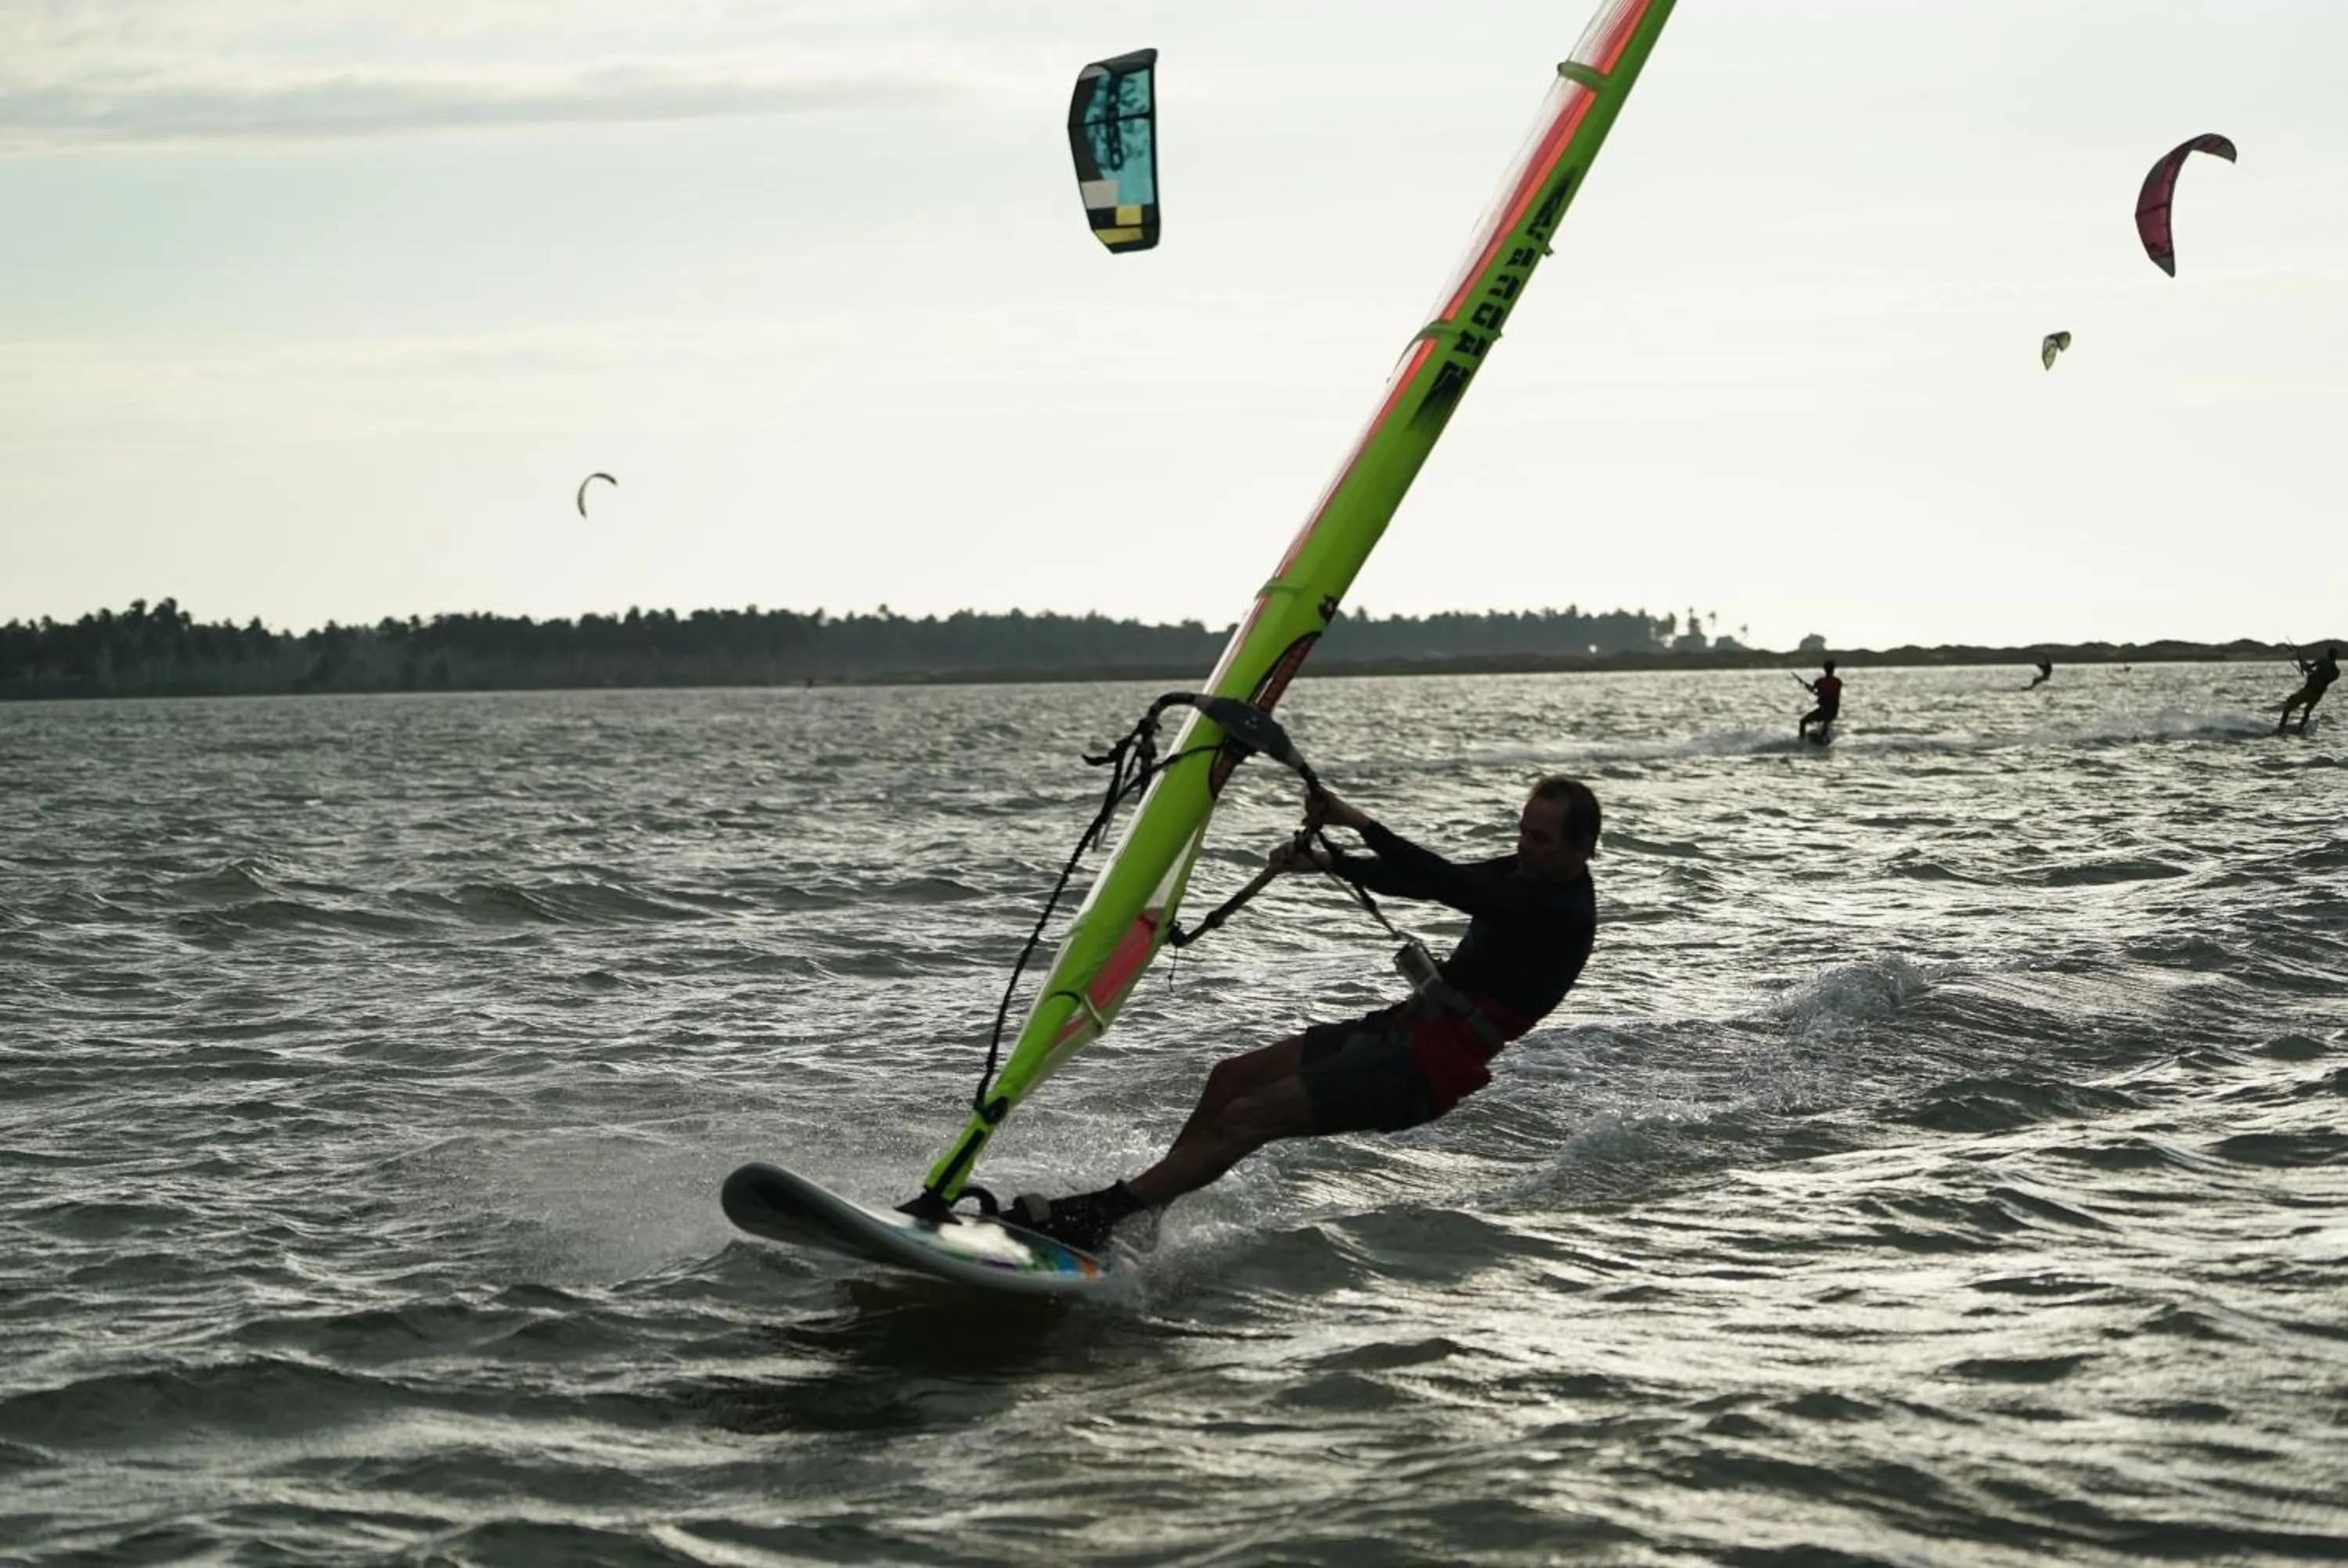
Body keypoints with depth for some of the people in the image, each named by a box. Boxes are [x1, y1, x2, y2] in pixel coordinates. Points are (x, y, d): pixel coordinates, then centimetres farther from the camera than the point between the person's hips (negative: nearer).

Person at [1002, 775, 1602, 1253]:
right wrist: (1328, 861, -1)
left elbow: (1447, 884, -27)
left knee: (1247, 1118, -16)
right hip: (1403, 1025, 10)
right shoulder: (1526, 873, 13)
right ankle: (1139, 1217, 14)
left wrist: (1358, 821, -28)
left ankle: (1093, 1217, -14)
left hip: (1432, 1066, -10)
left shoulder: (1566, 913, -17)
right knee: (1232, 1078, 9)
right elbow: (1413, 882, 14)